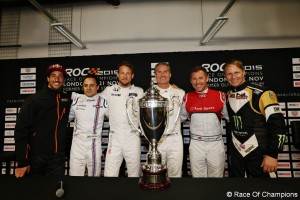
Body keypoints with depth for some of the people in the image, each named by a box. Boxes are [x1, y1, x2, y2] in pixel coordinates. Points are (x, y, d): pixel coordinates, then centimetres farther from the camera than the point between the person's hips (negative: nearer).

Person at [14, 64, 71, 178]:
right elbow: (21, 130, -8)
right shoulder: (34, 99, -7)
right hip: (36, 156, -2)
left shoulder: (67, 99, 3)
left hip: (58, 157, 2)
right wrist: (22, 162, -10)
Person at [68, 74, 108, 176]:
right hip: (77, 145, 2)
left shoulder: (103, 102, -5)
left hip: (95, 146, -2)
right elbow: (67, 117, 16)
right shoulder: (76, 101, 3)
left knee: (95, 174, 10)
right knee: (75, 173, 10)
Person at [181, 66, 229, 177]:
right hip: (196, 144, 1)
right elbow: (182, 117, 13)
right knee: (197, 178, 13)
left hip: (216, 143, -1)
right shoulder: (187, 98, 2)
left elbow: (229, 116, 6)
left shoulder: (220, 96, -3)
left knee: (217, 178, 14)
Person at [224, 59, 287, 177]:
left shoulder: (261, 94, -14)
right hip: (236, 152, 5)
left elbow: (278, 125, -15)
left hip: (259, 153, -5)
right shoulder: (227, 96, 2)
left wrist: (272, 154, -16)